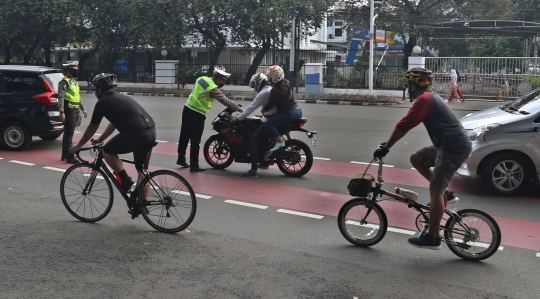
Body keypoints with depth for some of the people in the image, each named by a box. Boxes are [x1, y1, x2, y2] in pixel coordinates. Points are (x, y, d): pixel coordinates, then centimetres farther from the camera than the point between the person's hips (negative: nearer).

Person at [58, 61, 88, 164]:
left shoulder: (74, 81, 18)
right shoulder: (64, 82, -11)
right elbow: (61, 97, -19)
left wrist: (83, 109, 21)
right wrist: (62, 112, -25)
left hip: (75, 111, 9)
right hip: (69, 111, -9)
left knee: (69, 133, 14)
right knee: (69, 133, -9)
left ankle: (65, 155, 22)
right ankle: (70, 157, -9)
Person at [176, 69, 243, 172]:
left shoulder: (201, 78, 5)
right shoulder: (213, 89, -19)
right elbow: (226, 101, -19)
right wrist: (241, 110, -15)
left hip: (187, 108, 8)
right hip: (196, 114, -8)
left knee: (184, 136, 18)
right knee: (195, 141, -1)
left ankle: (181, 159, 30)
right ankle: (194, 166, 5)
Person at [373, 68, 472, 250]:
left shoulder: (424, 100, -14)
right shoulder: (430, 98, 18)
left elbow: (403, 126, -18)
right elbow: (407, 125, 23)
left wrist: (385, 148, -11)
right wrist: (389, 143, 23)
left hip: (454, 148, -10)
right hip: (450, 145, 10)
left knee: (435, 190, -7)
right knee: (416, 158, 17)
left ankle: (432, 238, -2)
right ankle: (445, 194, 17)